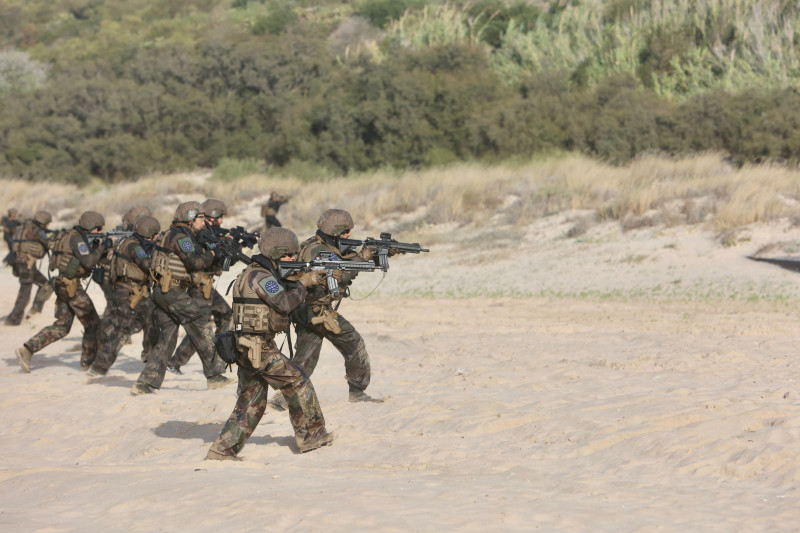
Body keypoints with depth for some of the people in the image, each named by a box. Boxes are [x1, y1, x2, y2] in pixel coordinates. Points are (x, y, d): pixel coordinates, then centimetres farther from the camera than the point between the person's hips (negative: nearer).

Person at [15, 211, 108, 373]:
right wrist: (101, 247, -9)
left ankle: (27, 349, 0)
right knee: (93, 324, 3)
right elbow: (88, 261, -21)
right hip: (71, 286, -10)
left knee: (61, 327, 11)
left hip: (62, 285, 10)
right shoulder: (77, 238, -14)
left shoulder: (75, 236, 17)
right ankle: (88, 362, 10)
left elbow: (86, 259, 21)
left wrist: (95, 246, 6)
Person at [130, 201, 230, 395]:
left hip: (161, 292, 10)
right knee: (203, 329, -3)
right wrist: (211, 255, -5)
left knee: (166, 339, 8)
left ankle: (145, 384, 4)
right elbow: (194, 262, -22)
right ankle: (214, 375, 0)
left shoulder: (180, 235, 21)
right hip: (173, 292, -10)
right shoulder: (181, 235, -12)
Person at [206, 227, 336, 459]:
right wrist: (303, 283, -9)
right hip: (260, 350, -10)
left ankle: (222, 450, 8)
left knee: (251, 403, 11)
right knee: (297, 384, 3)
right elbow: (285, 303, -23)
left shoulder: (253, 273, 16)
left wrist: (306, 281, 6)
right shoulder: (261, 276, -16)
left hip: (246, 350, 10)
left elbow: (284, 291, 20)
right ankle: (311, 436, 12)